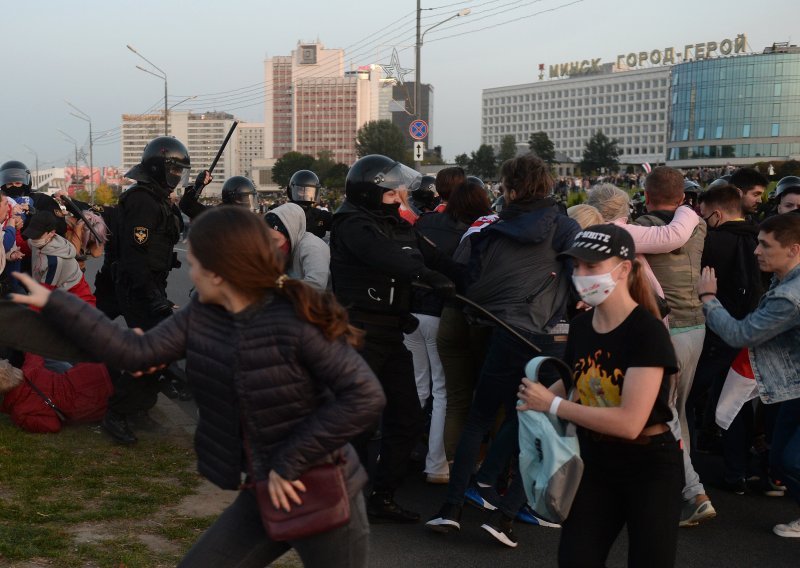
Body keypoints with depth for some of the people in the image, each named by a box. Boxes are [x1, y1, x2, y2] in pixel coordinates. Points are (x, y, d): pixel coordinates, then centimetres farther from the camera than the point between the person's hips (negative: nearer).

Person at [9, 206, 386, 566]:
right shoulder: (201, 316, -1)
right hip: (265, 493, 7)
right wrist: (52, 303, -5)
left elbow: (365, 397, -25)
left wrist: (291, 462, -22)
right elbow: (137, 352, -3)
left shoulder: (298, 322, -23)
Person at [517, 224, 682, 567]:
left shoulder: (647, 332, -23)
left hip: (650, 468, -6)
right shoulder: (580, 325, -1)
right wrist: (537, 396, -5)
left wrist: (552, 405, -24)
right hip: (595, 463, 6)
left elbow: (630, 422, -30)